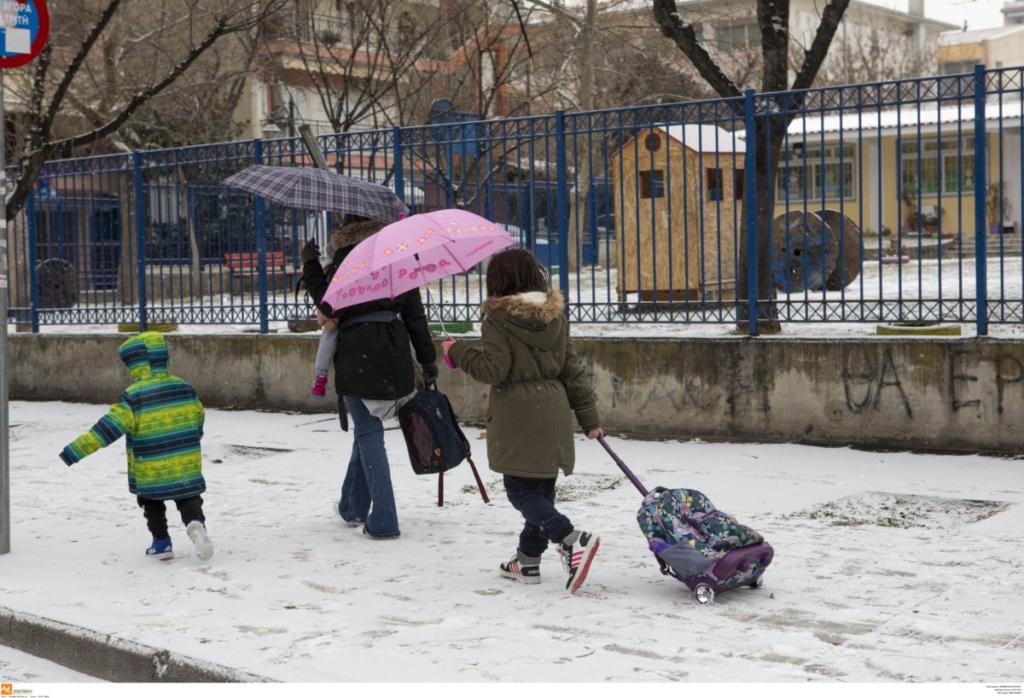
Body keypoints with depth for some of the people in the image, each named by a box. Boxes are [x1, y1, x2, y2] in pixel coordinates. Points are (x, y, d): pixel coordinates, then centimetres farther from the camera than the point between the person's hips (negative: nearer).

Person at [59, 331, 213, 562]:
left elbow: (109, 427, -21)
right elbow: (199, 417, 13)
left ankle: (162, 543, 21)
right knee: (188, 499, 13)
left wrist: (75, 451, -21)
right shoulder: (184, 388, 0)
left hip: (150, 470, -3)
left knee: (152, 503, 20)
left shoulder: (133, 396, -16)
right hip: (187, 464, 3)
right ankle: (196, 522, -16)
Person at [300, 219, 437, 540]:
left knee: (369, 434, -2)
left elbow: (330, 306, -8)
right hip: (394, 357, 5)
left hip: (358, 355, -5)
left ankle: (383, 521, -6)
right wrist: (428, 358, 15)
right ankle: (353, 507, 33)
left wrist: (310, 265, 0)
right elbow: (415, 313, 9)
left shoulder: (347, 257, -8)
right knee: (368, 429, 20)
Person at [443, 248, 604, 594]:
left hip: (518, 419, -7)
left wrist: (459, 351, 0)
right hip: (554, 414, 7)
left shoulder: (498, 320, -9)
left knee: (521, 490, -3)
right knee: (543, 488, 14)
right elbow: (571, 370, 12)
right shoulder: (556, 317, 10)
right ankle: (528, 559, 23)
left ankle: (572, 539, -23)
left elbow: (493, 369, -16)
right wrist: (589, 416, 15)